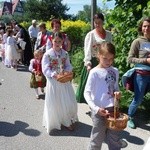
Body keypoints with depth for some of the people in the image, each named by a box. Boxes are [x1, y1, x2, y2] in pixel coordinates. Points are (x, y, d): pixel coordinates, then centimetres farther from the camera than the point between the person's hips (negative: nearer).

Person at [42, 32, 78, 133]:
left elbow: (69, 66, 6)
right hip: (53, 81, -3)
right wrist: (55, 75, -29)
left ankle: (68, 121, 30)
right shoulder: (47, 54, -9)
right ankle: (54, 122, 27)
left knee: (68, 102, 9)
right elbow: (46, 69, -14)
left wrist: (66, 71, -16)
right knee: (54, 103, 7)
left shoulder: (65, 53, 3)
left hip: (65, 81, 4)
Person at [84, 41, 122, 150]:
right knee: (97, 140, 10)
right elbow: (87, 93, -13)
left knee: (115, 139, 18)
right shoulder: (95, 72, -13)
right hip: (100, 110, -5)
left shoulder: (115, 71, 3)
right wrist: (96, 108, -24)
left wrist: (117, 92, -6)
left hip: (113, 108, 5)